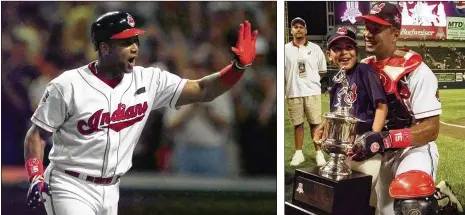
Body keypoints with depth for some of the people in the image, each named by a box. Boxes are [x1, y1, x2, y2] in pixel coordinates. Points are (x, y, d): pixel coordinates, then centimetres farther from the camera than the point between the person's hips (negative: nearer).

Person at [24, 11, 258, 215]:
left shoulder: (148, 81, -2)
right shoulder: (67, 85, -13)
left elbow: (202, 91, -4)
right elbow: (37, 134, -7)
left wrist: (239, 65, -18)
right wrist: (35, 177, -21)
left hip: (110, 192, 6)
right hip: (70, 188, -5)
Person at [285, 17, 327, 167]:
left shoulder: (315, 49, 5)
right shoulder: (285, 49, 3)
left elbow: (322, 70, 12)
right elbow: (281, 72, 5)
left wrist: (311, 79, 5)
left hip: (312, 91, 0)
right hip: (293, 93, 0)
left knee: (315, 123, 3)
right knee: (297, 123, 7)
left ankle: (318, 153, 11)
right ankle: (298, 153, 15)